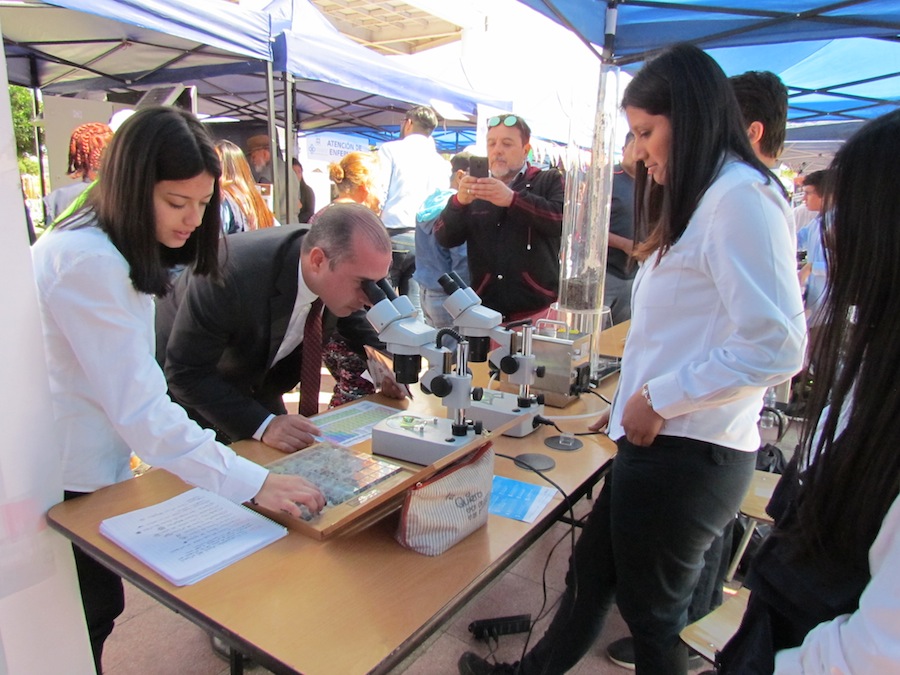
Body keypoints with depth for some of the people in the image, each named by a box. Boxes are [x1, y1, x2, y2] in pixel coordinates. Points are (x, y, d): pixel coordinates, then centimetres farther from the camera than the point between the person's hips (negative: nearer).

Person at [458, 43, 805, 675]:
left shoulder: (740, 196, -15)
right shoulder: (697, 201, 16)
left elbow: (775, 345, -22)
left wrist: (659, 399, -16)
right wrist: (630, 402, 12)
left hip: (687, 453, -9)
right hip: (658, 440, 9)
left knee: (650, 611, 13)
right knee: (589, 574, 23)